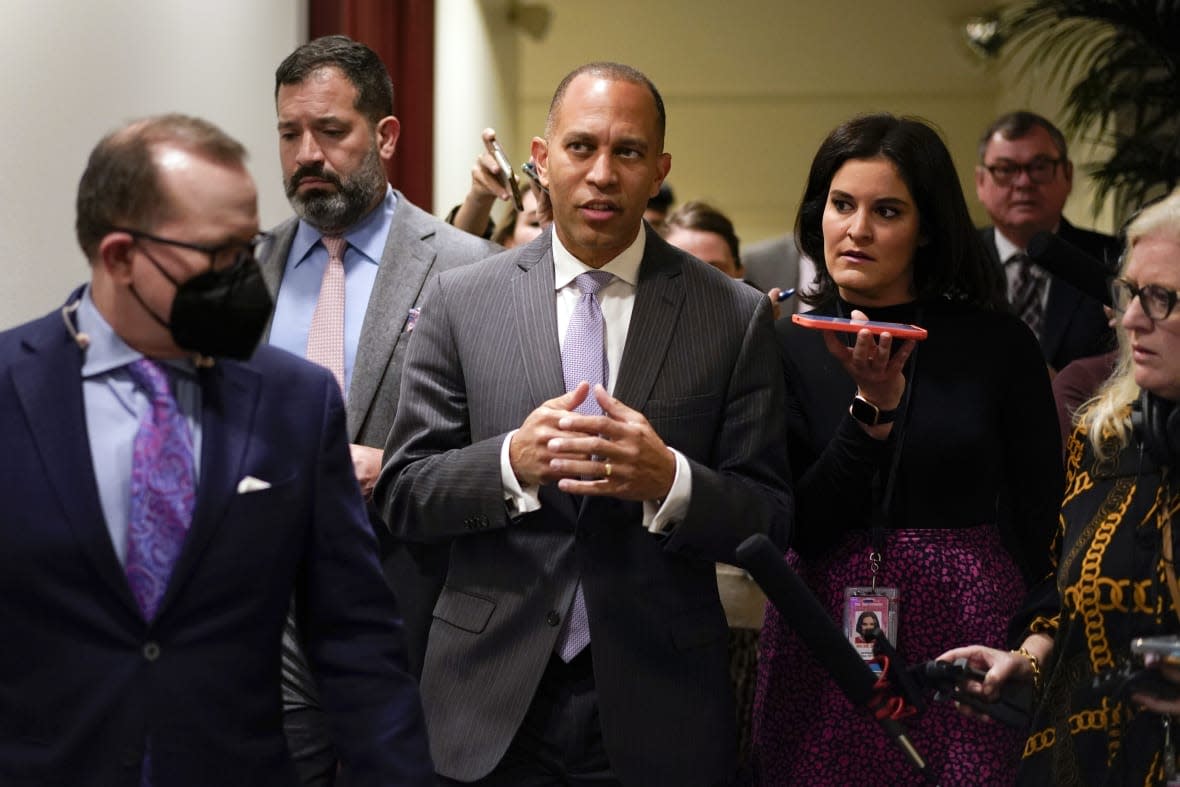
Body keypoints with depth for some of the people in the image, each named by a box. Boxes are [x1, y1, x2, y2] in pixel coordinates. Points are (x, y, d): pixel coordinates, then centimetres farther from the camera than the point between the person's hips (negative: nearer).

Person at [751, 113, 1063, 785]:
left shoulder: (998, 345, -1)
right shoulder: (786, 348, 0)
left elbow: (1039, 517, 4)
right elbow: (801, 528, -7)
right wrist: (873, 408, -16)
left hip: (966, 643, -1)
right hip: (822, 646, 1)